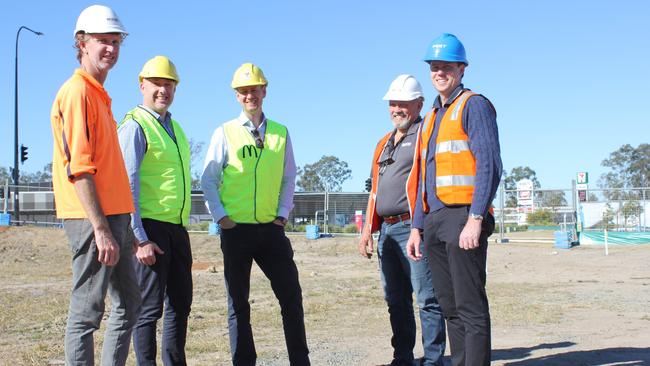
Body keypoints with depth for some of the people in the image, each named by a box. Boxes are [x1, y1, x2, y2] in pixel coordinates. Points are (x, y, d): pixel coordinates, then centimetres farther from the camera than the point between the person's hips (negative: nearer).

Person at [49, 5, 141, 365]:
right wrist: (101, 228, -23)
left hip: (113, 217, 10)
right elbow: (79, 169, -19)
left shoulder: (99, 95, 18)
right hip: (93, 220, -10)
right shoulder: (77, 92, -11)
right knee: (86, 312, -3)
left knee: (128, 304, 16)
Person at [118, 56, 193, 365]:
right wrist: (140, 239, -19)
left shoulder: (174, 127, 18)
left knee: (180, 304, 14)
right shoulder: (135, 126, -8)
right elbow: (127, 186, -14)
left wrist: (182, 225, 16)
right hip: (151, 228, -8)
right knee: (149, 307, -2)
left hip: (177, 227, 8)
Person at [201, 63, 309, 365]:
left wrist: (282, 214, 3)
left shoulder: (281, 133, 8)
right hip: (236, 228, -2)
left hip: (271, 228, 2)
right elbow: (208, 179, 2)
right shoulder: (225, 133, 1)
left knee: (291, 296, 3)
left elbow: (289, 178, 13)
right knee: (238, 302, 6)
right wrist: (220, 216, -7)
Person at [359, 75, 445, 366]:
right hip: (387, 229, 9)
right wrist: (368, 229, 18)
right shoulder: (385, 142, 22)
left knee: (427, 299, -5)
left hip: (413, 228, -9)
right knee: (396, 301, 14)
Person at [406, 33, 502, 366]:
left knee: (470, 307, -9)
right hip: (435, 221, 8)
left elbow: (489, 166, -12)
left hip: (463, 217, -8)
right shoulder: (431, 117, 23)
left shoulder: (474, 105, -2)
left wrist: (475, 219, -21)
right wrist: (417, 228, 18)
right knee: (449, 307, 10)